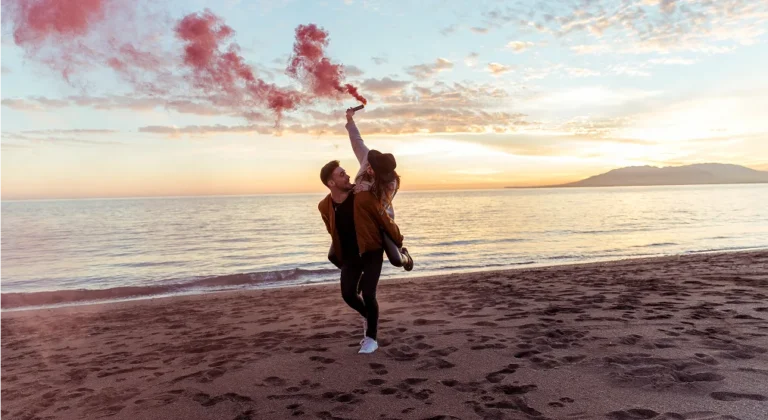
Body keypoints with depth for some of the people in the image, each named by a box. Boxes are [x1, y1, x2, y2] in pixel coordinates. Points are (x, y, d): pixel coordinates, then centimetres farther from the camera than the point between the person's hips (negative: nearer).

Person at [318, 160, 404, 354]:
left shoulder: (363, 197, -21)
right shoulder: (325, 206, -9)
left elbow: (385, 220, -10)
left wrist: (399, 243, -1)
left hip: (371, 252, -4)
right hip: (349, 255, 4)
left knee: (368, 294, -12)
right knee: (348, 294, -4)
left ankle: (371, 338, 8)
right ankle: (367, 316, 31)